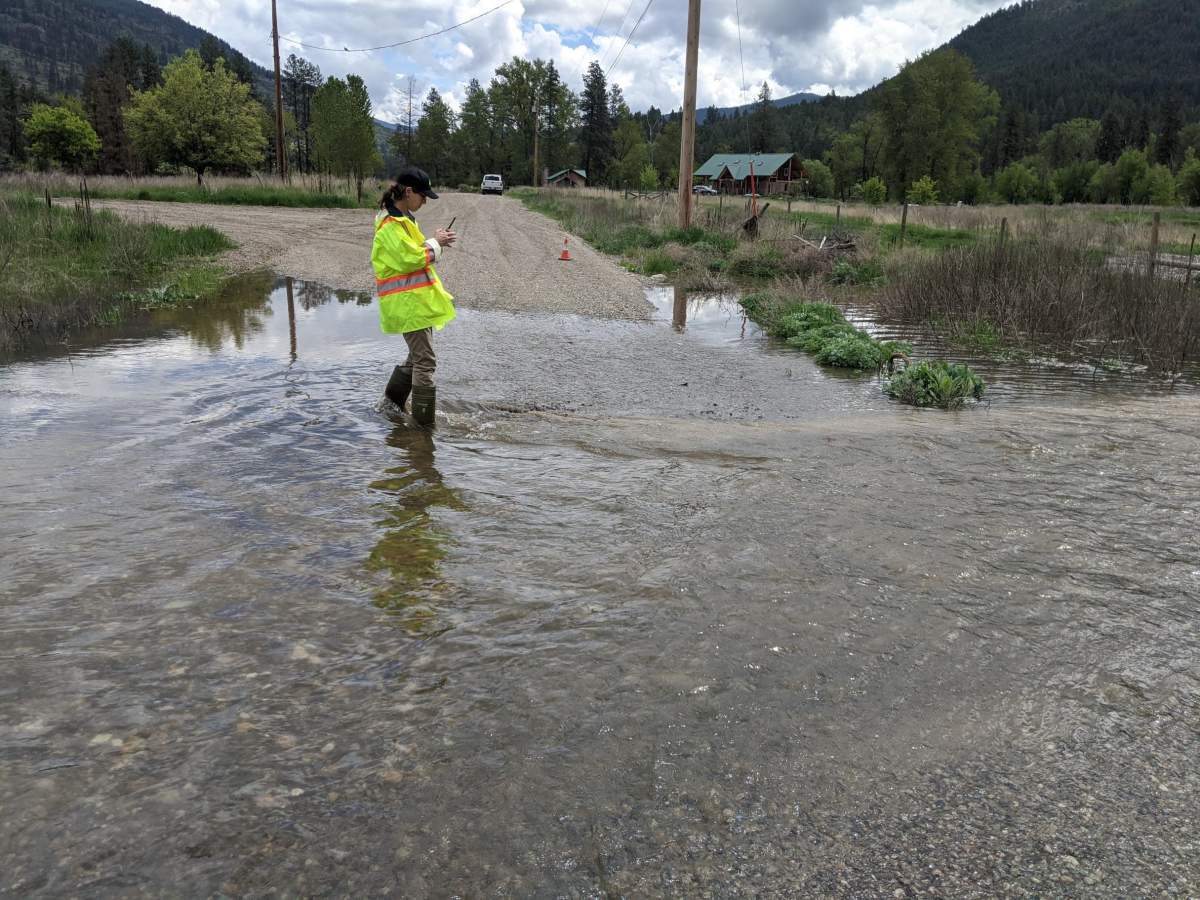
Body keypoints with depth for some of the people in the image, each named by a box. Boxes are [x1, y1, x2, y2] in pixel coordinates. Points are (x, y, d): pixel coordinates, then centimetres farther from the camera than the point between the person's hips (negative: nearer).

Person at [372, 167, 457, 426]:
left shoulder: (401, 219, 16)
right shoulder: (391, 225, -16)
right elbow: (411, 259, -22)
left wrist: (435, 242, 7)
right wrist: (435, 243, -9)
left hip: (416, 300, 10)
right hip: (408, 303, -10)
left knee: (418, 355, 20)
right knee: (425, 361, -7)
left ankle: (392, 404, 32)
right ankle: (424, 421, -1)